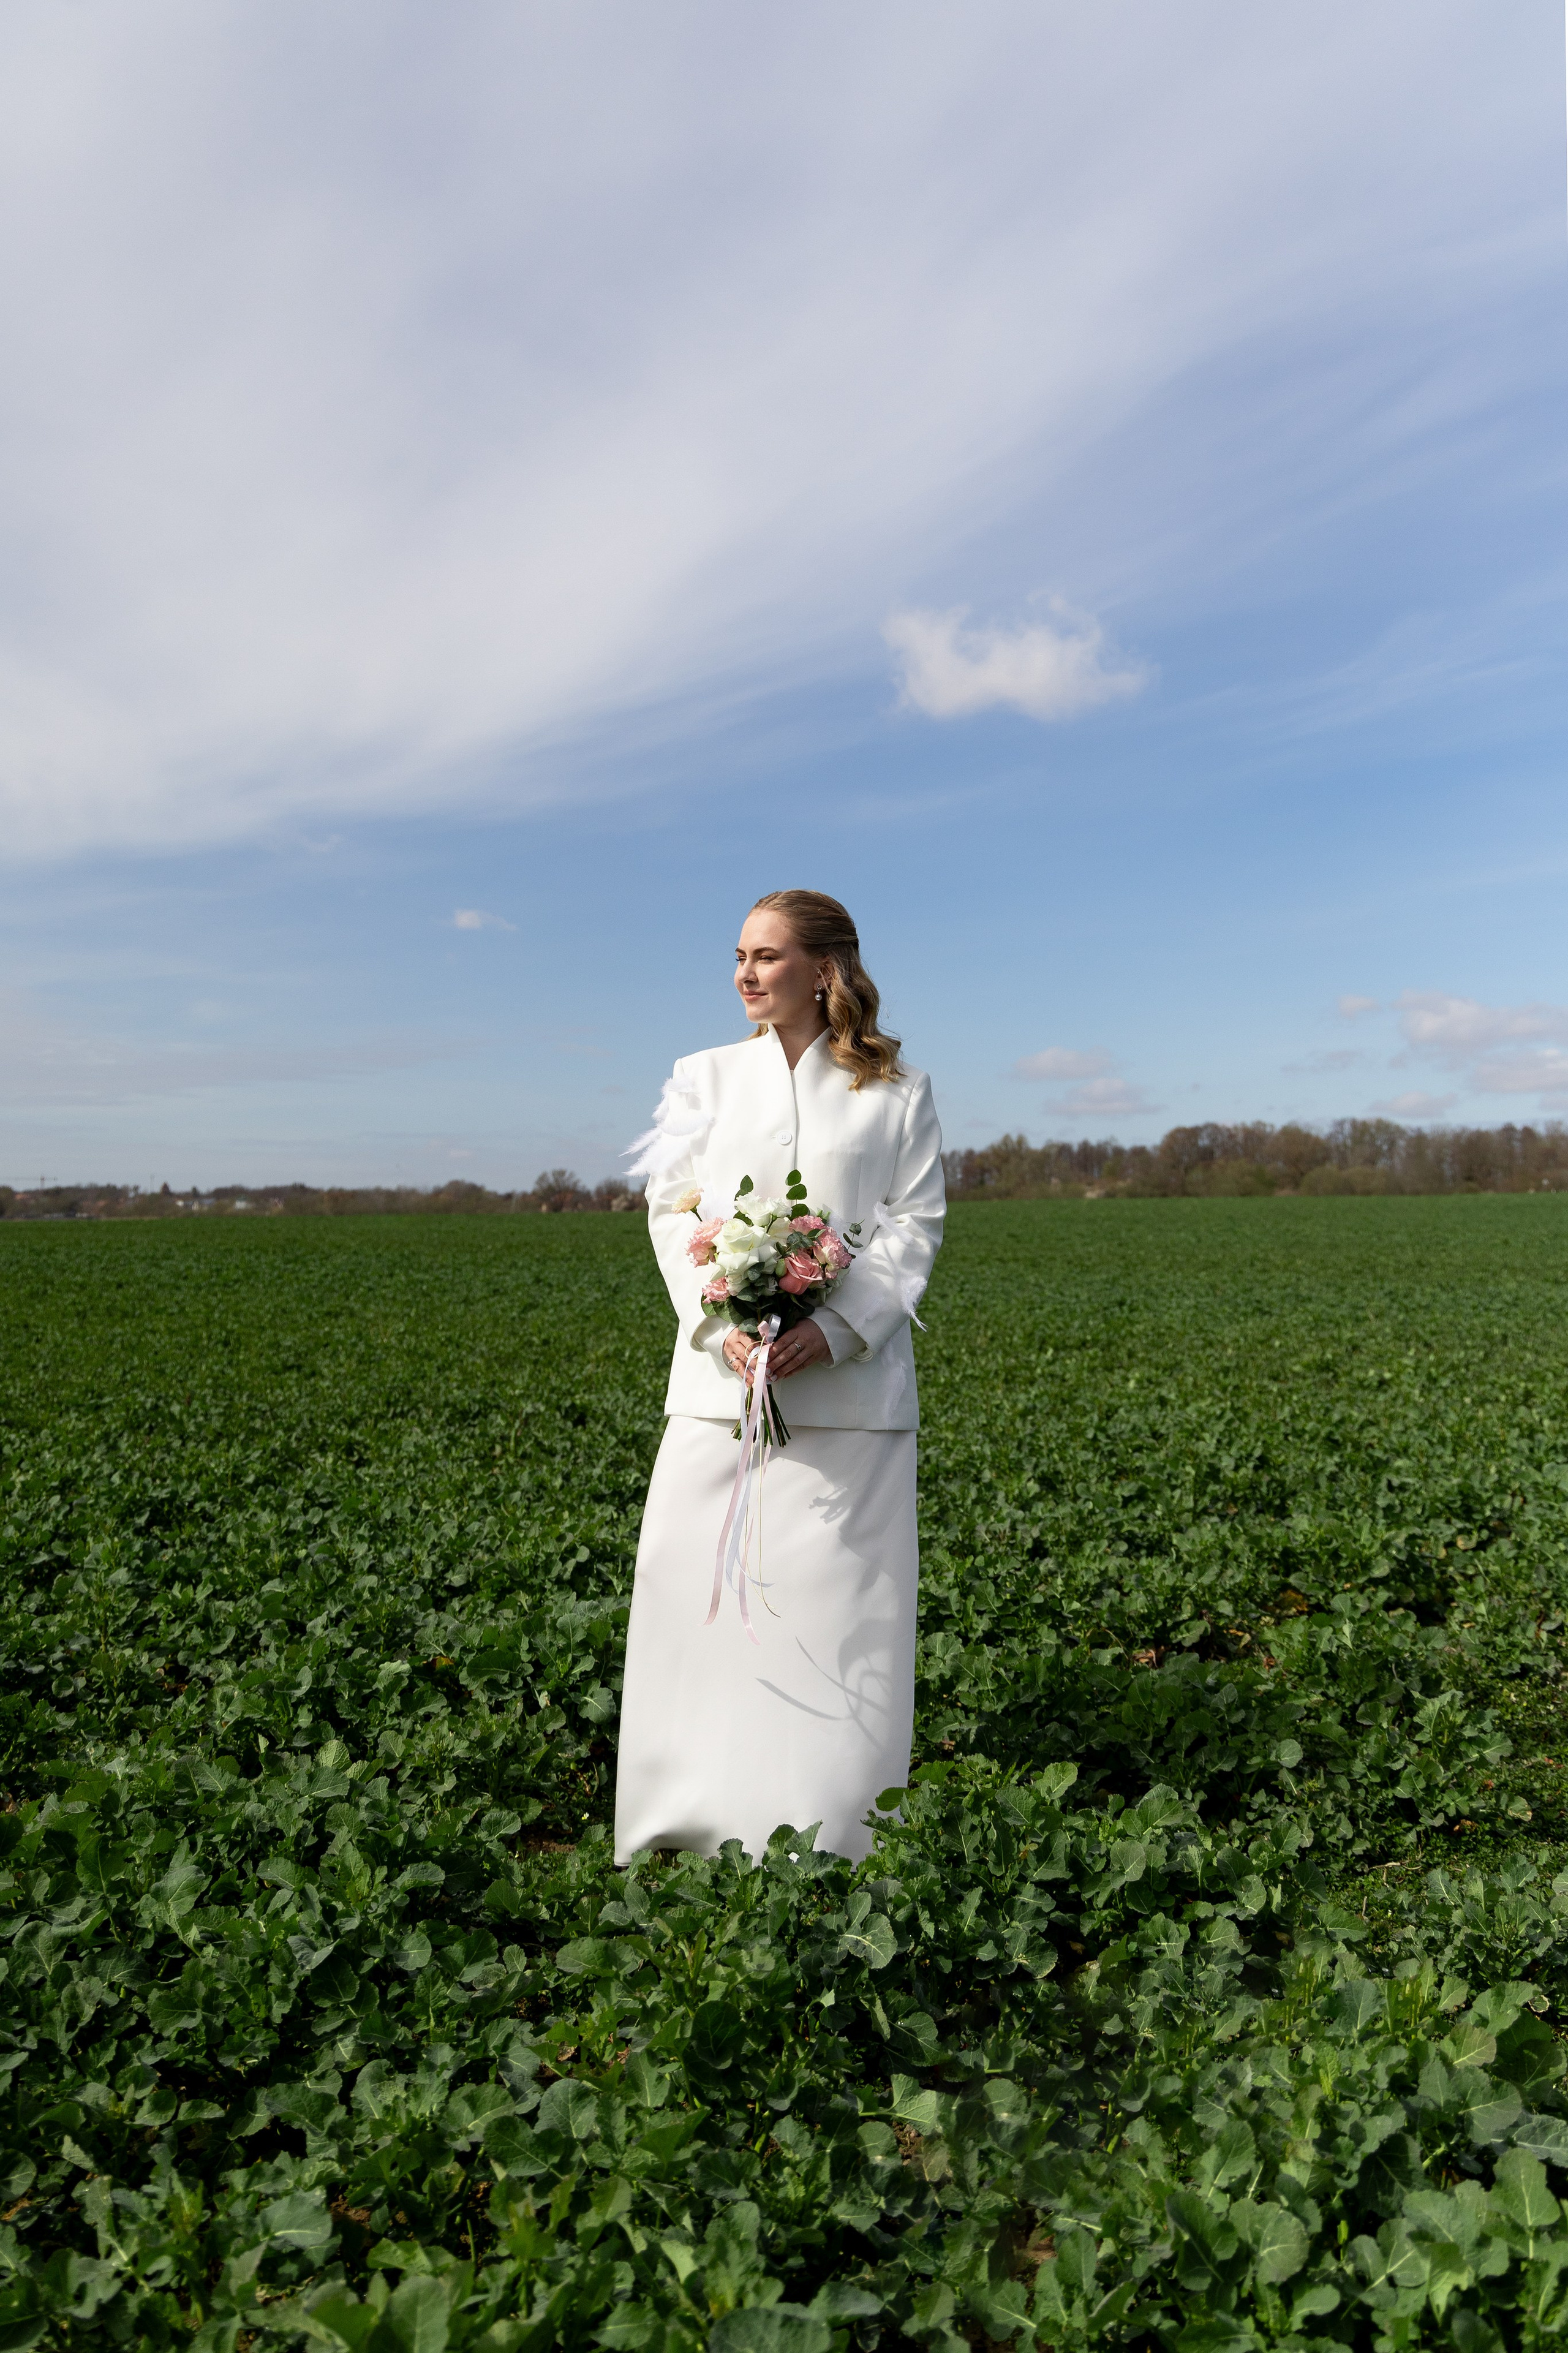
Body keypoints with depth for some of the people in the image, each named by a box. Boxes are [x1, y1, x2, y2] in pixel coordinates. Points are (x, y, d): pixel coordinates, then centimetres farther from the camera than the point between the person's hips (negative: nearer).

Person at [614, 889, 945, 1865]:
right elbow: (672, 1210, 6)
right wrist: (723, 1327, -11)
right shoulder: (705, 1076, 15)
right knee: (693, 1590, 1)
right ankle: (689, 1837, 15)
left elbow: (916, 1225, 2)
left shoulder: (899, 1089, 9)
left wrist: (836, 1330, -15)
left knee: (838, 1602, -1)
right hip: (721, 1376, 2)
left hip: (849, 1383, -2)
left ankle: (834, 1849, 11)